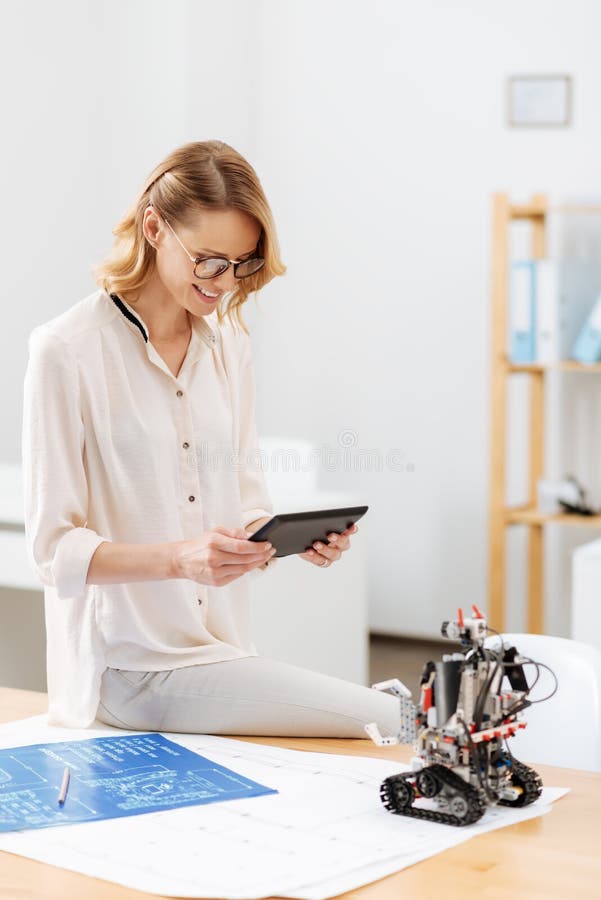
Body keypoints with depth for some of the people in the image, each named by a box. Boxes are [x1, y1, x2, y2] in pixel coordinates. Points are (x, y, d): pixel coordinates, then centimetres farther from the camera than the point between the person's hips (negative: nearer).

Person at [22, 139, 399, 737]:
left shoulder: (228, 343, 10)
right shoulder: (67, 352, -10)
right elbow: (54, 548, -11)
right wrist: (179, 557, -26)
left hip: (222, 644, 7)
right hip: (133, 667, -6)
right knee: (388, 722, -20)